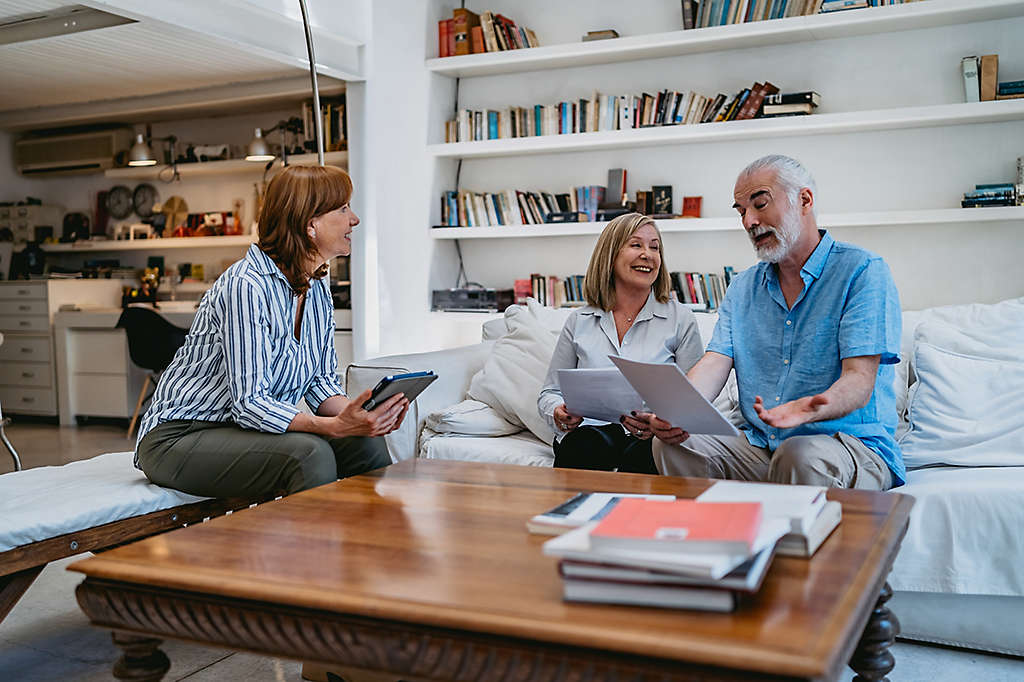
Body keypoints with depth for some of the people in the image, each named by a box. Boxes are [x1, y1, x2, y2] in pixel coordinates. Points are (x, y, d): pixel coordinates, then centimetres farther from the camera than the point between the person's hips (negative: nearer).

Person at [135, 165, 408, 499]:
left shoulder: (318, 289, 5)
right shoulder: (247, 286, -23)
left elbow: (321, 381, 4)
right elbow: (249, 404, -27)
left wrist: (356, 416, -17)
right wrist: (335, 426, -38)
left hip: (248, 429, 8)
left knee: (366, 445, -13)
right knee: (310, 453, -30)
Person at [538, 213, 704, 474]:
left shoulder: (680, 319, 9)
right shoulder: (579, 322, 14)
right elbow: (550, 391, 17)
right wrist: (558, 413, -8)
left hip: (650, 440, 0)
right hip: (589, 430, 1)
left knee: (641, 454, -36)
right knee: (592, 446, -35)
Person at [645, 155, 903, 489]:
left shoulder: (863, 271, -5)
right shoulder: (742, 287, 15)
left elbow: (860, 380, -15)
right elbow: (714, 364, 1)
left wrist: (811, 408, -39)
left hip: (856, 445, -4)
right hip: (760, 446, 5)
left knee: (801, 455, -37)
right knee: (672, 444, -20)